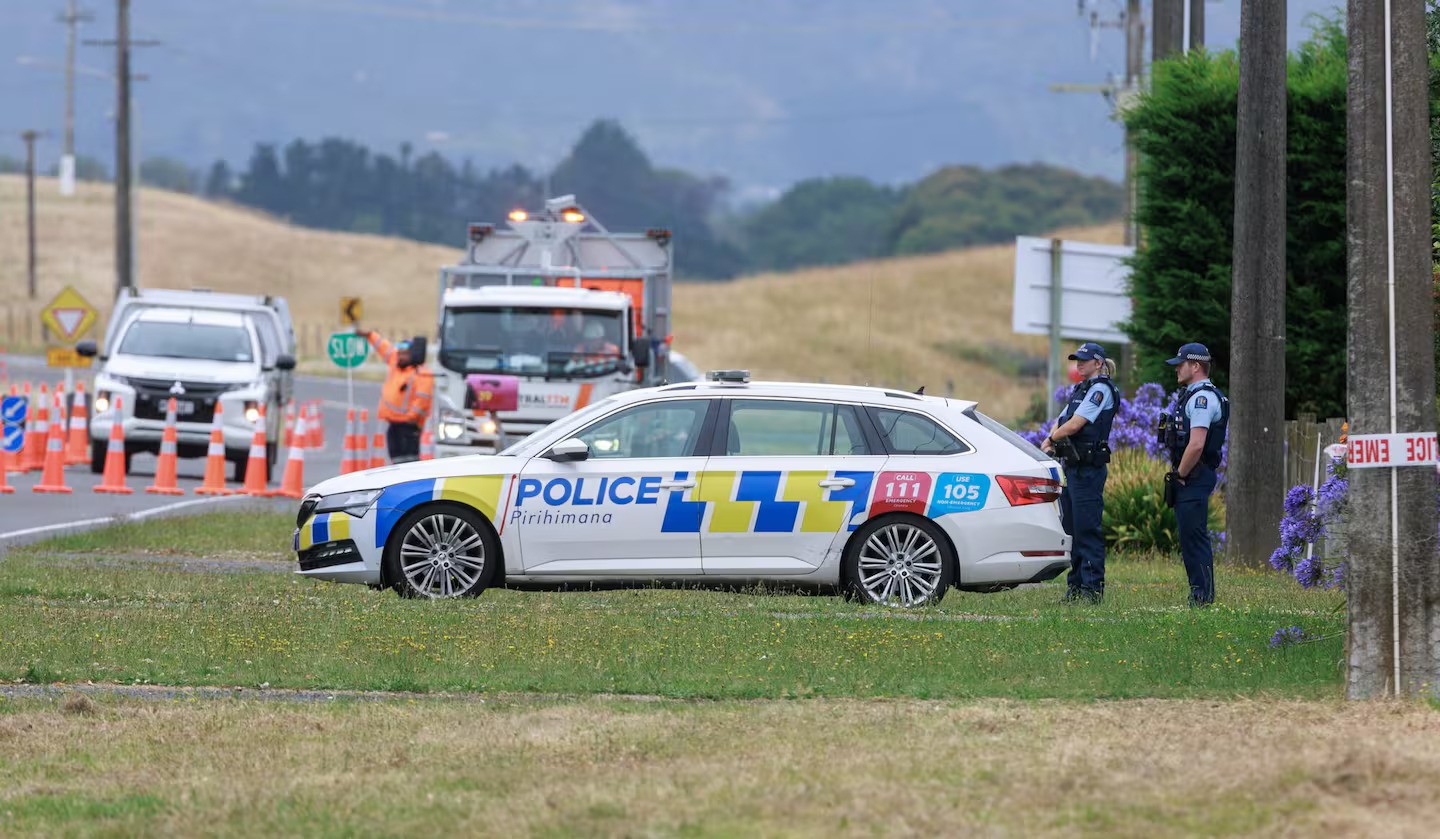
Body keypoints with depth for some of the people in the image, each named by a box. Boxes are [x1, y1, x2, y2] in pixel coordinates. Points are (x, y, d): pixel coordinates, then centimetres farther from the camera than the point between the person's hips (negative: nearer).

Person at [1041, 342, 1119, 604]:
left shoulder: (1101, 389, -10)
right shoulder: (1080, 390, 19)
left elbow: (1075, 424, -16)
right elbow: (1061, 422, 20)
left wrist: (1050, 440, -1)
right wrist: (1052, 441, -1)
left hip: (1089, 468, -10)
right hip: (1071, 465, 10)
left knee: (1087, 528, -9)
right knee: (1071, 527, 10)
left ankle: (1092, 588, -9)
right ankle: (1075, 586, 14)